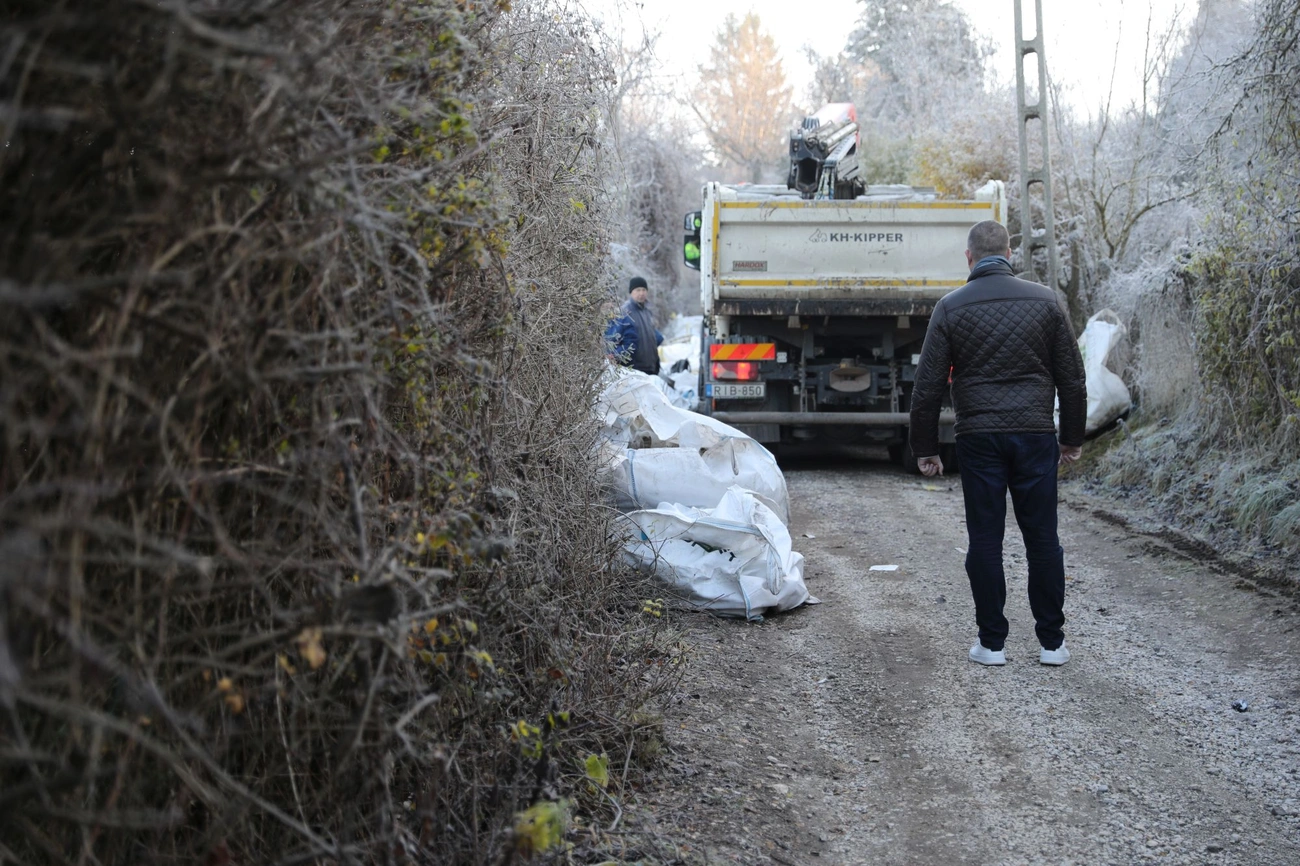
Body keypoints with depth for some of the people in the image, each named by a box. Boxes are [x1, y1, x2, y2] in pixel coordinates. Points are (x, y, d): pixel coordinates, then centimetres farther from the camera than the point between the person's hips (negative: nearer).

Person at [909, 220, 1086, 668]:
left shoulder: (951, 307, 0)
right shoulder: (1045, 300, 4)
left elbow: (928, 387, -2)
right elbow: (1072, 379, 6)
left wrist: (925, 448, 7)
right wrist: (1072, 438, 16)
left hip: (978, 438, -1)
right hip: (1035, 435, 1)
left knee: (985, 541, 5)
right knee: (1042, 539, 8)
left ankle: (992, 642, 11)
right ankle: (1052, 642, 15)